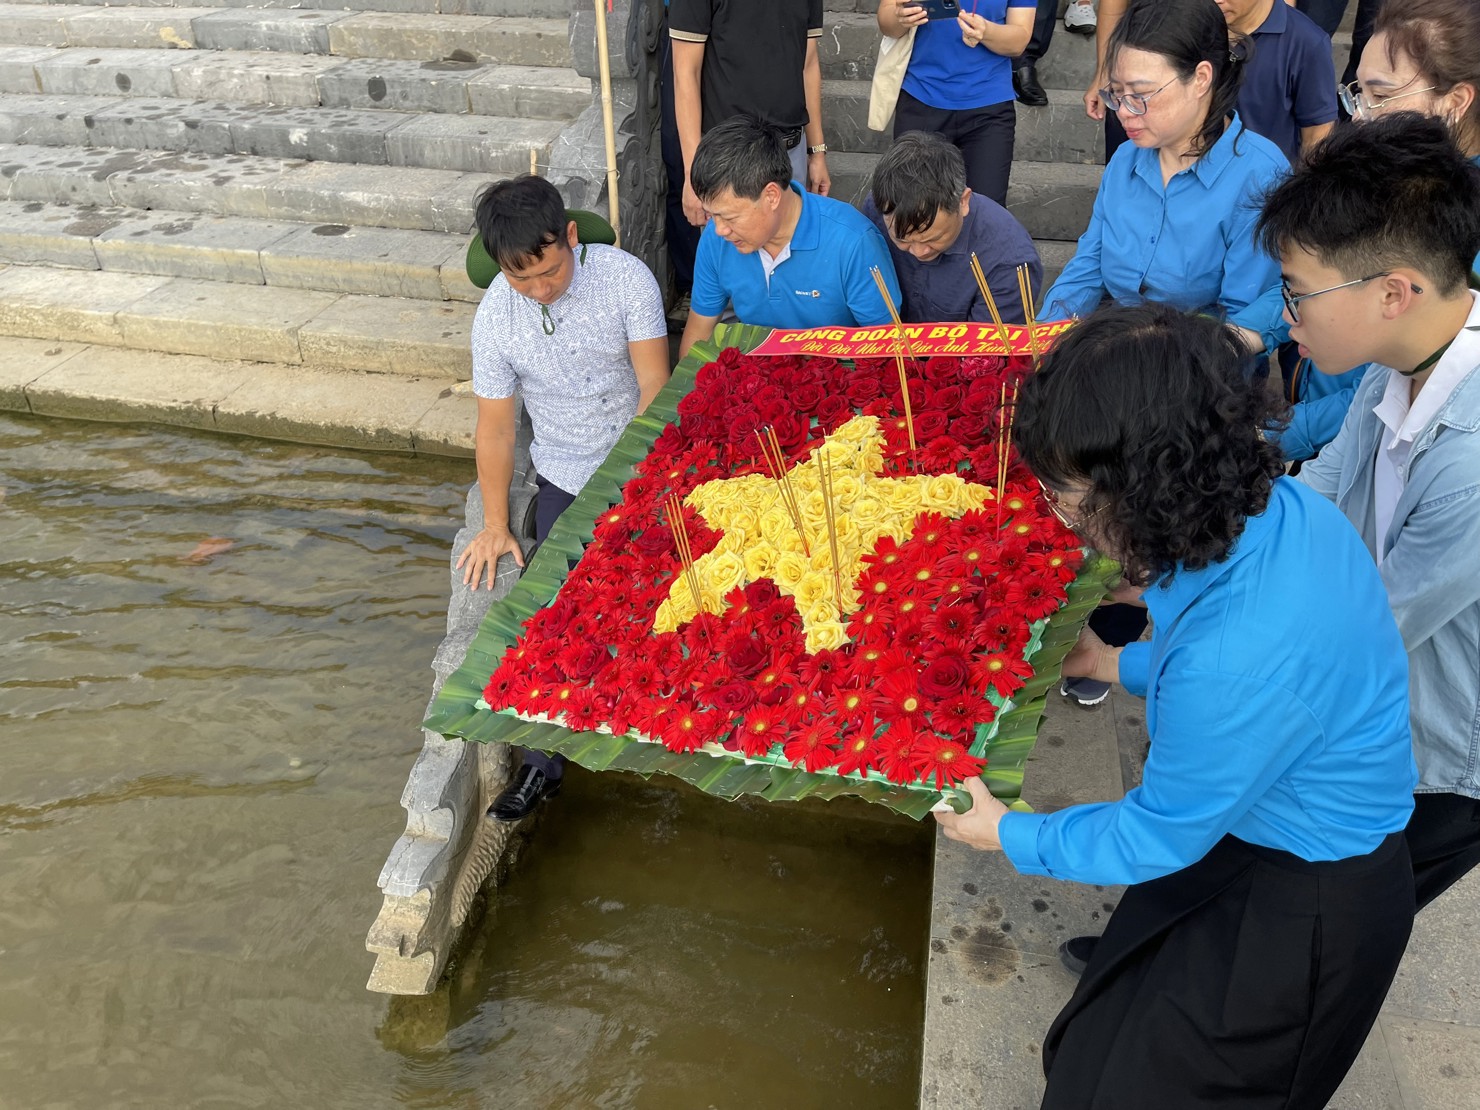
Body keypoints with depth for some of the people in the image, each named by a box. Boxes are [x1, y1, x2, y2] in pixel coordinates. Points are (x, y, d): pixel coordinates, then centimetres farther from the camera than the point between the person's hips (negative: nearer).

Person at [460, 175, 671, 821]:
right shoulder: (495, 318, -11)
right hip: (564, 476, 1)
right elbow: (495, 429, -2)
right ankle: (544, 759, 10)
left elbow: (656, 390, -14)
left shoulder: (626, 277, -17)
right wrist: (495, 525, 0)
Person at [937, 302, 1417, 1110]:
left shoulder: (1237, 662, -40)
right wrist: (1119, 664, 14)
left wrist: (1008, 837, -5)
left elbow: (1156, 840, -21)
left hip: (1299, 915, -8)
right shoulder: (1275, 506, -14)